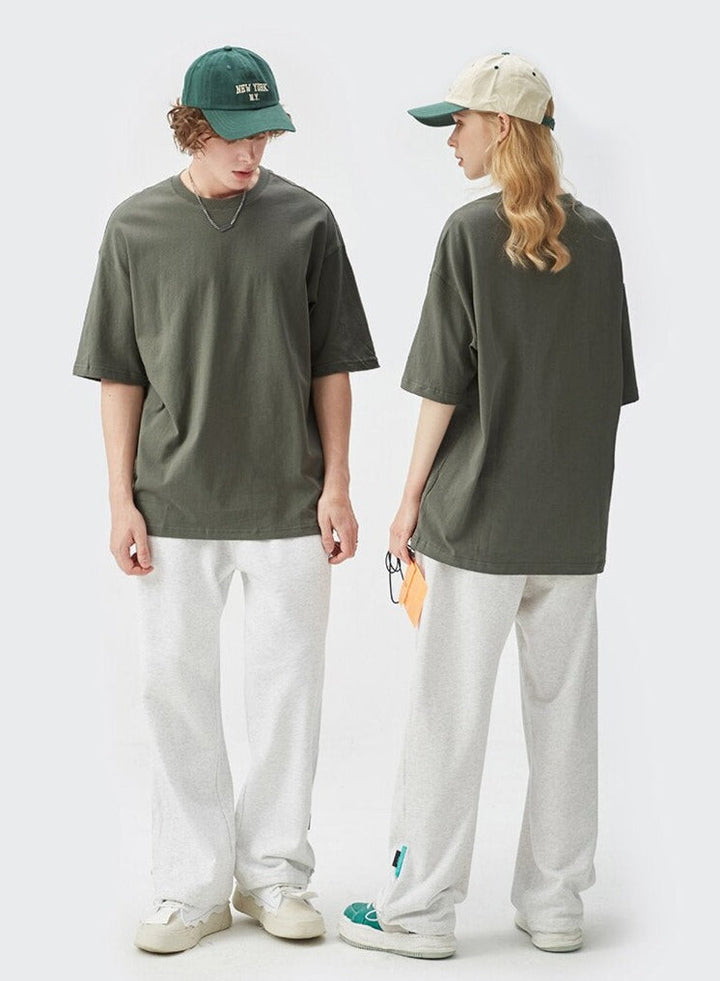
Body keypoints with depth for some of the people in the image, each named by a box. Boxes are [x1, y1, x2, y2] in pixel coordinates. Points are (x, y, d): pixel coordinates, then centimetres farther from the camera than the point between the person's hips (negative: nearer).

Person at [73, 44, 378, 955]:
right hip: (175, 503, 0)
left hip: (288, 502, 0)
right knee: (176, 689, 5)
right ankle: (193, 883, 18)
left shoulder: (305, 220, 1)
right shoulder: (136, 226, 2)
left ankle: (274, 870, 22)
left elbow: (331, 365, 4)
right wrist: (121, 500, 0)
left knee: (286, 688, 7)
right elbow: (120, 375, 4)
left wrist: (336, 486, 0)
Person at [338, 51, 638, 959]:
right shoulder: (596, 236, 6)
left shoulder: (472, 230, -8)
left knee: (449, 710, 2)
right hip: (574, 517, 5)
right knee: (564, 708, 10)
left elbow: (443, 382, -10)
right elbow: (611, 386, 10)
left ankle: (421, 909, 10)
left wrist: (410, 498, -2)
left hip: (479, 511, -5)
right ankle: (555, 903, 19)